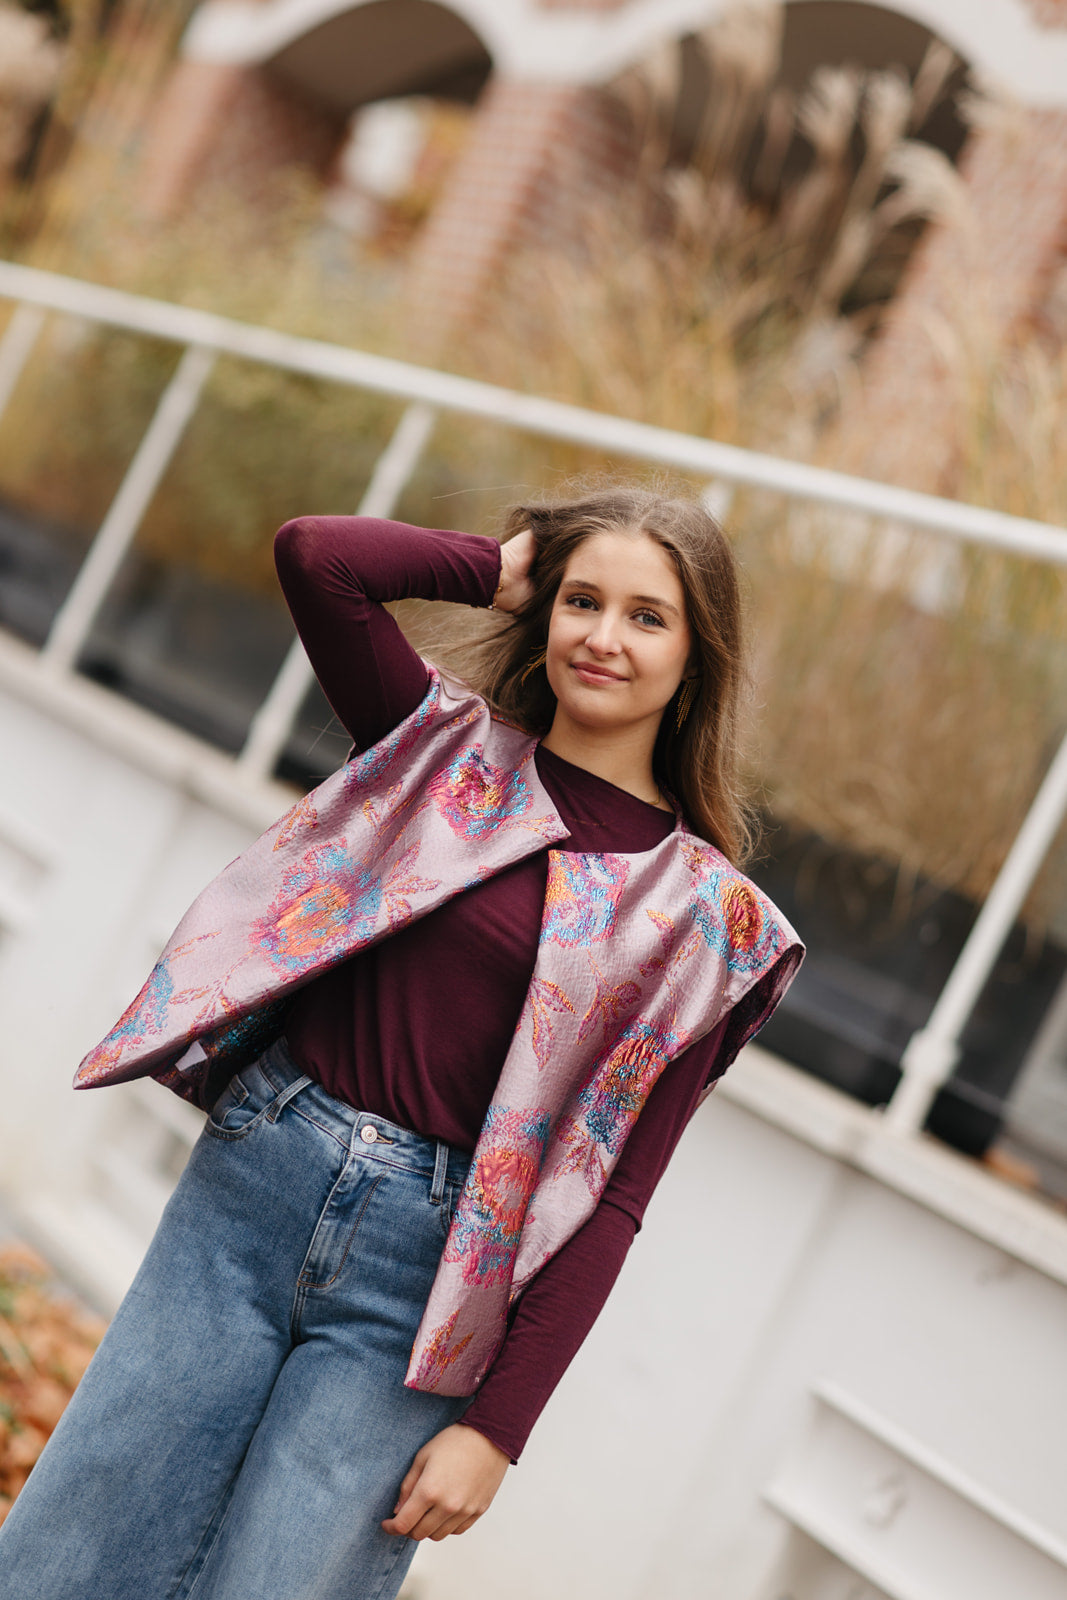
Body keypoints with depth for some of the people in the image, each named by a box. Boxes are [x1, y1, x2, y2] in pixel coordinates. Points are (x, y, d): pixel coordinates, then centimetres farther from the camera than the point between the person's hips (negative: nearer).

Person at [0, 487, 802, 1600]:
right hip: (250, 1180, 3)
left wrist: (497, 1427, -8)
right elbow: (314, 555, -5)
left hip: (425, 1274, -2)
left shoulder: (704, 913, -1)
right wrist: (498, 570, 4)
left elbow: (612, 1194, -5)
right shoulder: (448, 746, 7)